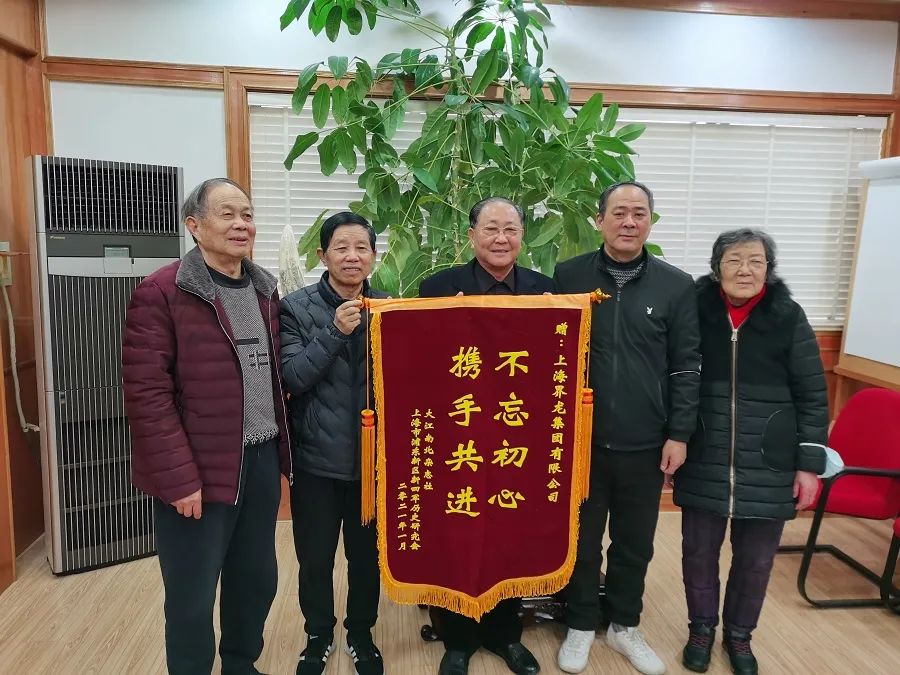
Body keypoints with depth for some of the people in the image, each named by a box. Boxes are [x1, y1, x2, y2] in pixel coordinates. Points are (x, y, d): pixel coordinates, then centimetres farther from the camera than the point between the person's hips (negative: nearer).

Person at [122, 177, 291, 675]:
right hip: (197, 471, -6)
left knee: (258, 578, 19)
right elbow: (147, 393, -15)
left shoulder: (264, 289, 9)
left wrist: (282, 447, 8)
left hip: (261, 459, 6)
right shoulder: (161, 293, -12)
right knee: (192, 596, 8)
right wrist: (178, 477, -17)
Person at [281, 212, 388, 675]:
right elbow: (292, 378, -14)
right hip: (317, 459, -1)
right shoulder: (297, 307, -5)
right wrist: (334, 332, -24)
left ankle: (360, 633, 39)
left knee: (367, 554, 15)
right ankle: (319, 635, 37)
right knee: (315, 558, 12)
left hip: (374, 456, 2)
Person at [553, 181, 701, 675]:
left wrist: (679, 434, -3)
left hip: (645, 443, 1)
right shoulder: (569, 276, -2)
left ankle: (624, 626, 38)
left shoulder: (676, 285, -1)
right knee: (582, 540, 14)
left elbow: (686, 367, 1)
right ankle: (581, 625, 35)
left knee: (635, 543, 16)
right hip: (580, 438, -1)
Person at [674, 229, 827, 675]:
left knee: (756, 558, 13)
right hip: (704, 461, 0)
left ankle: (739, 634, 37)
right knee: (698, 550, 11)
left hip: (768, 464, 0)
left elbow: (813, 396, -1)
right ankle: (702, 627, 36)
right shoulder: (696, 310, -4)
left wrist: (809, 463, -3)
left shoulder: (788, 317, -5)